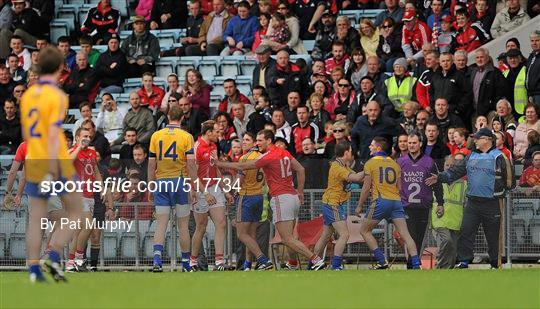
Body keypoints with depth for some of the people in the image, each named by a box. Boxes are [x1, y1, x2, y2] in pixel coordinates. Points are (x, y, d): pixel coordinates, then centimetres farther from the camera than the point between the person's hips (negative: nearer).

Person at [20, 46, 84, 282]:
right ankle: (53, 257, -5)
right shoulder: (57, 96, -11)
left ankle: (33, 269, -1)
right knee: (75, 211, 9)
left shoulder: (27, 95, 9)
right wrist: (52, 171, -22)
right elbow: (53, 135, -20)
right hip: (58, 166, -6)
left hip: (33, 165, 6)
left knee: (36, 219, 5)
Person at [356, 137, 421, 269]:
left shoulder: (370, 163, 2)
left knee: (364, 231, 10)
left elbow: (366, 188, -2)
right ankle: (416, 265, -12)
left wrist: (360, 206, 5)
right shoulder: (394, 164, 16)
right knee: (405, 234, -1)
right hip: (396, 201, 5)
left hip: (380, 201, -5)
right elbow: (399, 187, 17)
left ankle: (382, 261, 1)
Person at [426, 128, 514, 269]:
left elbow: (508, 178, -6)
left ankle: (496, 263, 14)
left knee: (493, 234, 3)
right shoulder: (471, 157, 14)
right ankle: (463, 261, 2)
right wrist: (440, 177, 4)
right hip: (472, 202, 5)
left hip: (492, 203, -5)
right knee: (466, 231, -1)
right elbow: (457, 171, 13)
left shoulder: (499, 157, -5)